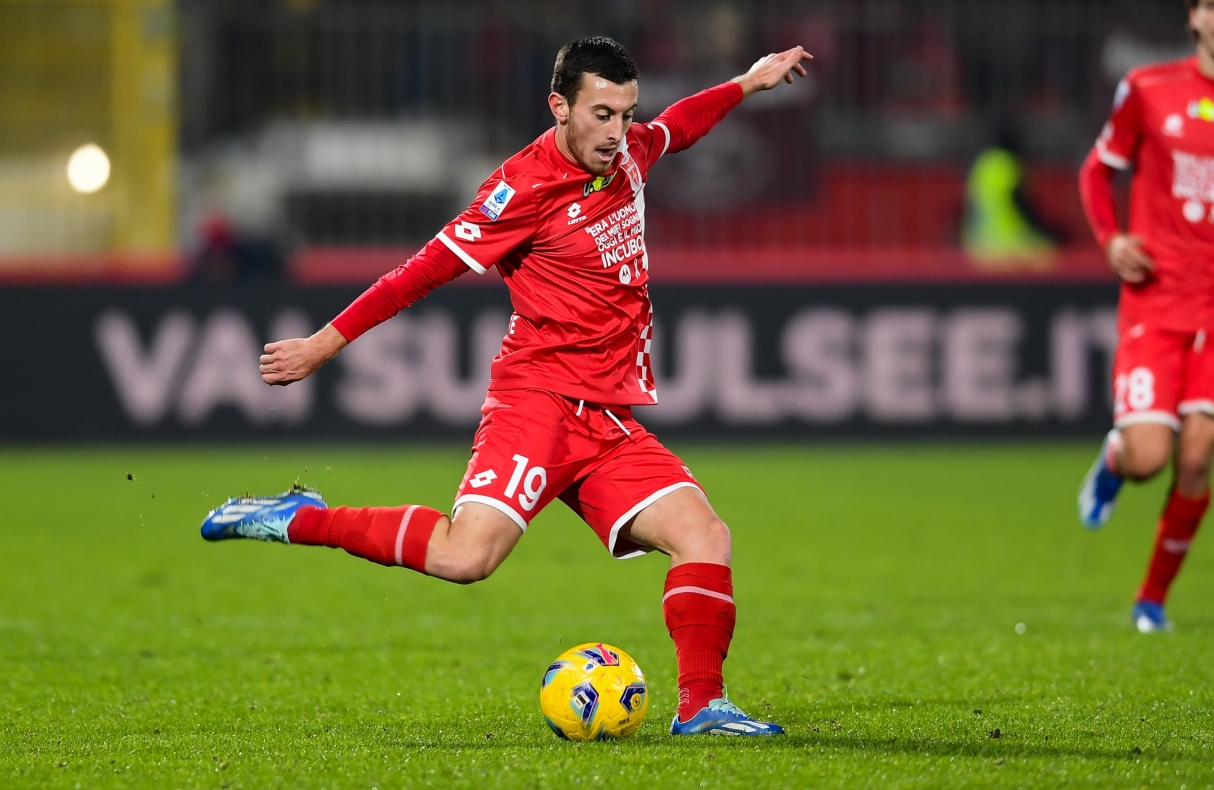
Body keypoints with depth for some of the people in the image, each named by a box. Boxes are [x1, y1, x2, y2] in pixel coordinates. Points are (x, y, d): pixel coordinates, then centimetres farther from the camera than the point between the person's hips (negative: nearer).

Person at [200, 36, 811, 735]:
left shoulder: (627, 153, 11)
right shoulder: (528, 185, -12)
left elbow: (675, 127, 38)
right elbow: (431, 267, -11)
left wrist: (749, 83, 42)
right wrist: (327, 343, -9)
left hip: (612, 424, 7)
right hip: (537, 401, -7)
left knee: (706, 537, -8)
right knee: (465, 557, -25)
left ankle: (701, 705, 0)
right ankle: (299, 520, -9)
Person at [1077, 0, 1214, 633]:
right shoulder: (1148, 89, 2)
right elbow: (1098, 169, 14)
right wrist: (1110, 239, -3)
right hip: (1154, 301, -1)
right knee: (1148, 457, -14)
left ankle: (1153, 597, 11)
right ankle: (1114, 458, 25)